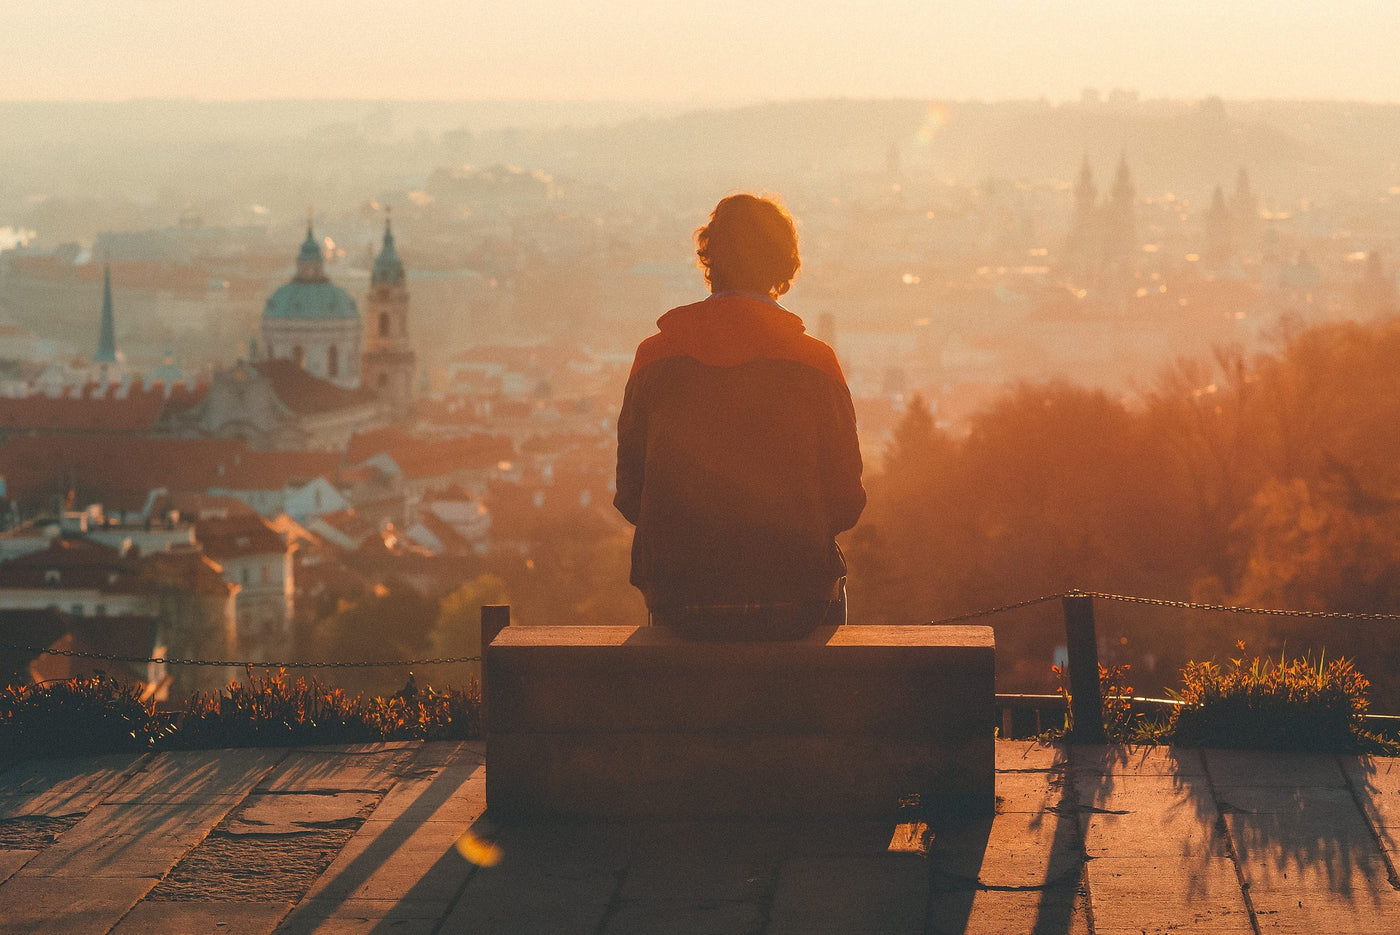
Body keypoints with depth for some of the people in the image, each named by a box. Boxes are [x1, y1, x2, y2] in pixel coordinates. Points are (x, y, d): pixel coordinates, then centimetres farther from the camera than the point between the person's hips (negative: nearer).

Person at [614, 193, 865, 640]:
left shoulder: (654, 358, -4)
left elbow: (630, 497, 1)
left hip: (678, 605, 1)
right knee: (829, 576, 33)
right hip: (792, 609, -1)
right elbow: (846, 505, -3)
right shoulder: (816, 362, -8)